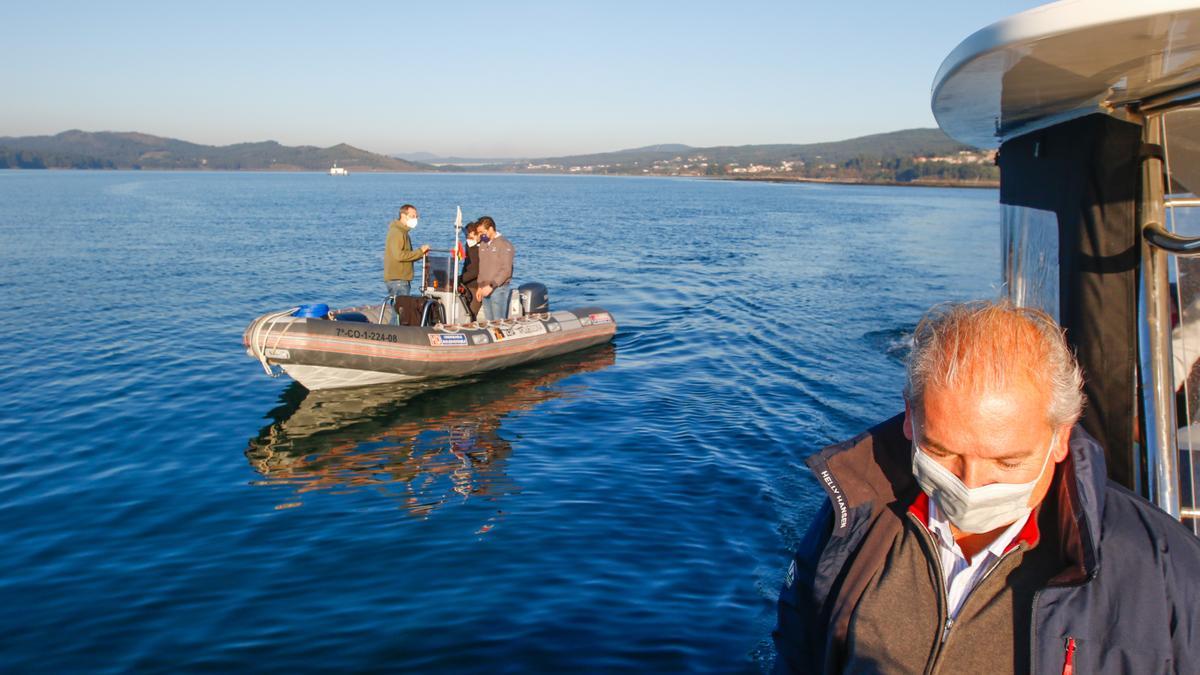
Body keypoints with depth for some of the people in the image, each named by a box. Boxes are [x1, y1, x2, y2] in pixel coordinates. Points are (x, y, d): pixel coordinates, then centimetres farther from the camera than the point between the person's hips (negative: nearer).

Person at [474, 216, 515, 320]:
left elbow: (506, 270, -15)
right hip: (485, 289, 7)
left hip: (498, 289, -7)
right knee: (489, 321, 8)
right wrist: (480, 286, 15)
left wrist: (492, 286, -20)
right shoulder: (483, 244, 14)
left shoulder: (504, 244, -9)